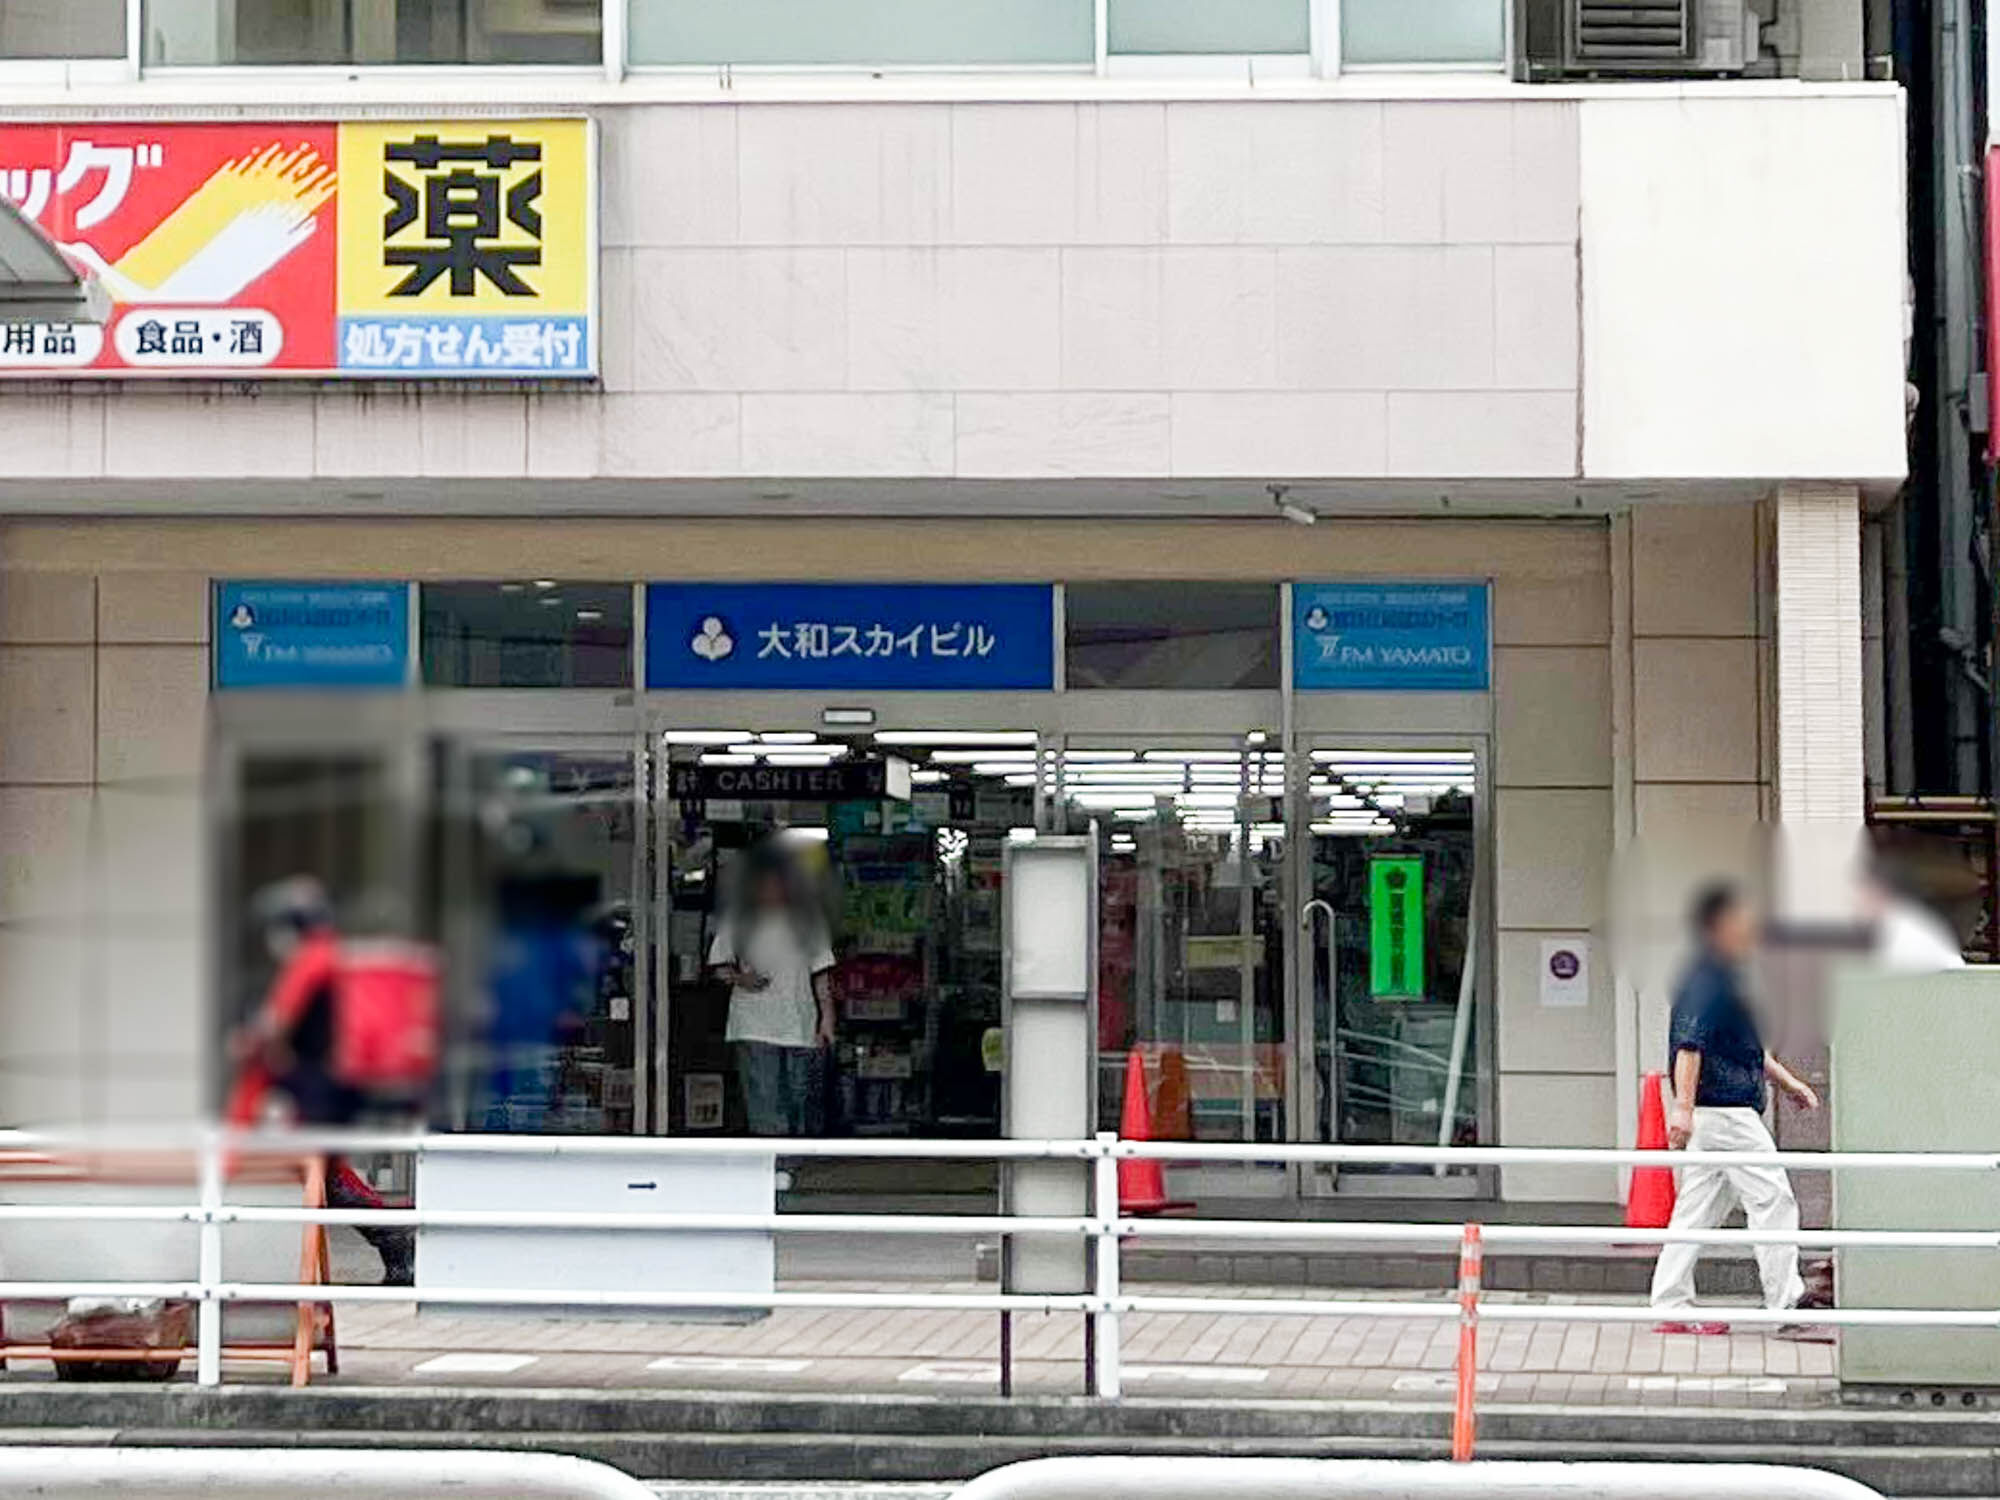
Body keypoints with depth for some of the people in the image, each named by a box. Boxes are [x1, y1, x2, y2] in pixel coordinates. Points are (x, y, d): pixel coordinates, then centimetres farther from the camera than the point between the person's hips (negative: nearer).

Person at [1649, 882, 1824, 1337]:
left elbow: (1746, 1046, 29)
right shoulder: (1707, 982, -14)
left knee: (1698, 1209, 10)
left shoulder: (1723, 977, 19)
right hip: (1725, 1112, -11)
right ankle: (1789, 1308, -5)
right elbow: (1689, 1044, -24)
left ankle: (1672, 1308, 10)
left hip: (1712, 1114, 11)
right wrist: (1683, 1107, -31)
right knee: (1773, 1200, -7)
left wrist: (1787, 1081, 29)